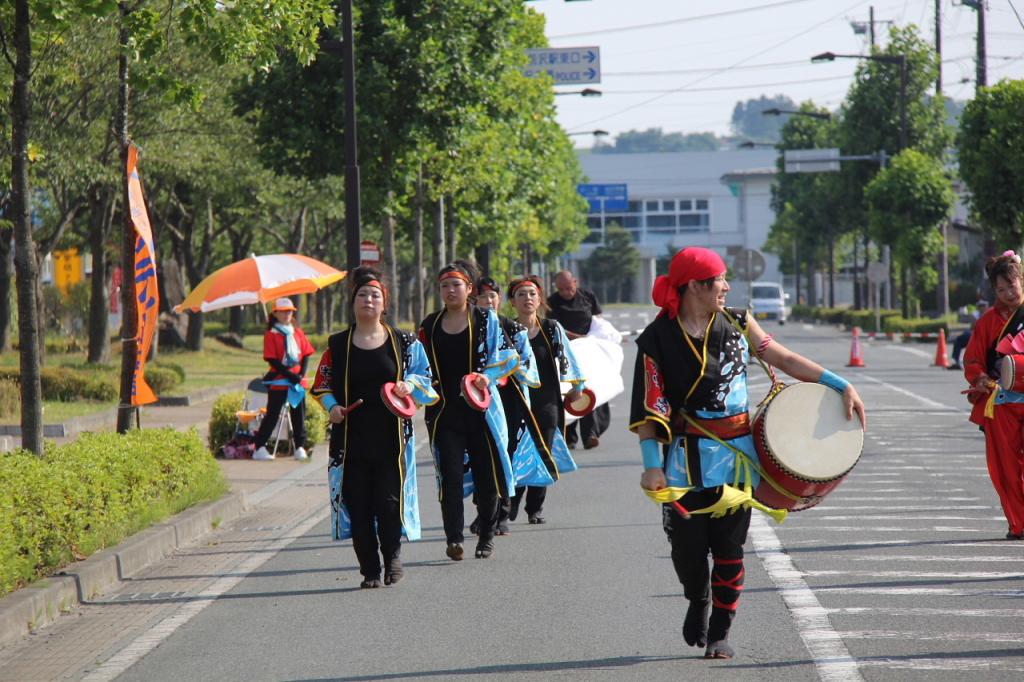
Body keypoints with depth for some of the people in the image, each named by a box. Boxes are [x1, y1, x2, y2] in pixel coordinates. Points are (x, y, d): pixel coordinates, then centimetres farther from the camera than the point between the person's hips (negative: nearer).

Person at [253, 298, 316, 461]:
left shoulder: (297, 333, 11)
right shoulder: (271, 335, -4)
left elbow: (306, 354, 9)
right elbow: (272, 360, -10)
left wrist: (301, 374, -6)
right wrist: (290, 375, -16)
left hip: (298, 381, 5)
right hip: (278, 381, -5)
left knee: (299, 415, 4)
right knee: (272, 415, -4)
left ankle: (300, 448, 8)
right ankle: (259, 448, 0)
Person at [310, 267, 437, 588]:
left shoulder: (404, 342, 6)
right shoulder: (338, 345, 7)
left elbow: (424, 375, 14)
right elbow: (322, 384, 12)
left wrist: (409, 384, -8)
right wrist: (332, 407, -6)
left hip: (391, 437, -1)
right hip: (351, 438, 1)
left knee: (390, 501, -6)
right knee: (359, 506, -1)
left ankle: (393, 556, 18)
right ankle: (370, 570, 8)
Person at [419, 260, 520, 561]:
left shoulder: (486, 320, 2)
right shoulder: (430, 325, 11)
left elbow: (509, 357, -3)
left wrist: (488, 375, -19)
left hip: (481, 409, -1)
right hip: (445, 412, 1)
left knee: (486, 474, 5)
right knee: (450, 475, -11)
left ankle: (486, 535, 22)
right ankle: (454, 538, -16)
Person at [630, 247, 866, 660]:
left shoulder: (736, 323, 4)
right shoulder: (659, 339, -6)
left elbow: (784, 360, 9)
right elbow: (649, 409, -8)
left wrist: (842, 386, 4)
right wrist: (652, 465, -17)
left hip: (737, 457, 2)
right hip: (688, 460, -2)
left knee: (729, 548, 1)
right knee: (687, 547, -1)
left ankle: (720, 631, 14)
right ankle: (698, 601, 31)